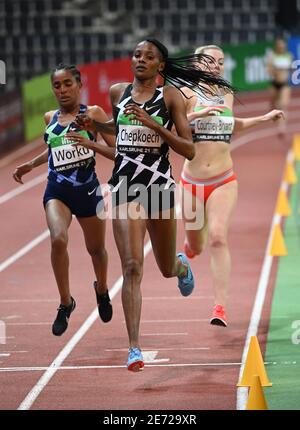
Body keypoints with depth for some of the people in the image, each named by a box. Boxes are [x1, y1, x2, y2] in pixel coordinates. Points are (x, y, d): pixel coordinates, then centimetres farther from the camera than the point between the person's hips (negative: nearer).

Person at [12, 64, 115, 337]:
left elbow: (117, 151, -8)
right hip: (57, 191, 2)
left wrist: (91, 143, -23)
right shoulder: (50, 118, 9)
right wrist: (30, 165, 19)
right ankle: (65, 303, -11)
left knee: (96, 248, 16)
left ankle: (102, 290, 50)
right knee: (58, 239, -26)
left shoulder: (93, 113, -4)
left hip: (88, 190, -2)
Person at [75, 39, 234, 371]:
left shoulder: (171, 96, -3)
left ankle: (181, 266, 56)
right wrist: (92, 124, 9)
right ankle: (134, 347, -14)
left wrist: (154, 124, -18)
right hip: (125, 186, 1)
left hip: (159, 184, -1)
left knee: (167, 268, 16)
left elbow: (189, 150, -8)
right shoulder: (117, 92, 7)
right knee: (132, 267, -13)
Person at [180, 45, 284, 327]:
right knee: (196, 246, 13)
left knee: (218, 238, -19)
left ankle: (220, 307, -21)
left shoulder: (227, 96, 8)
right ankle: (184, 256, 53)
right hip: (191, 182, -1)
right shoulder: (187, 94, -6)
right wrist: (197, 114, -31)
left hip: (223, 182, 1)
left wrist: (264, 119, 26)